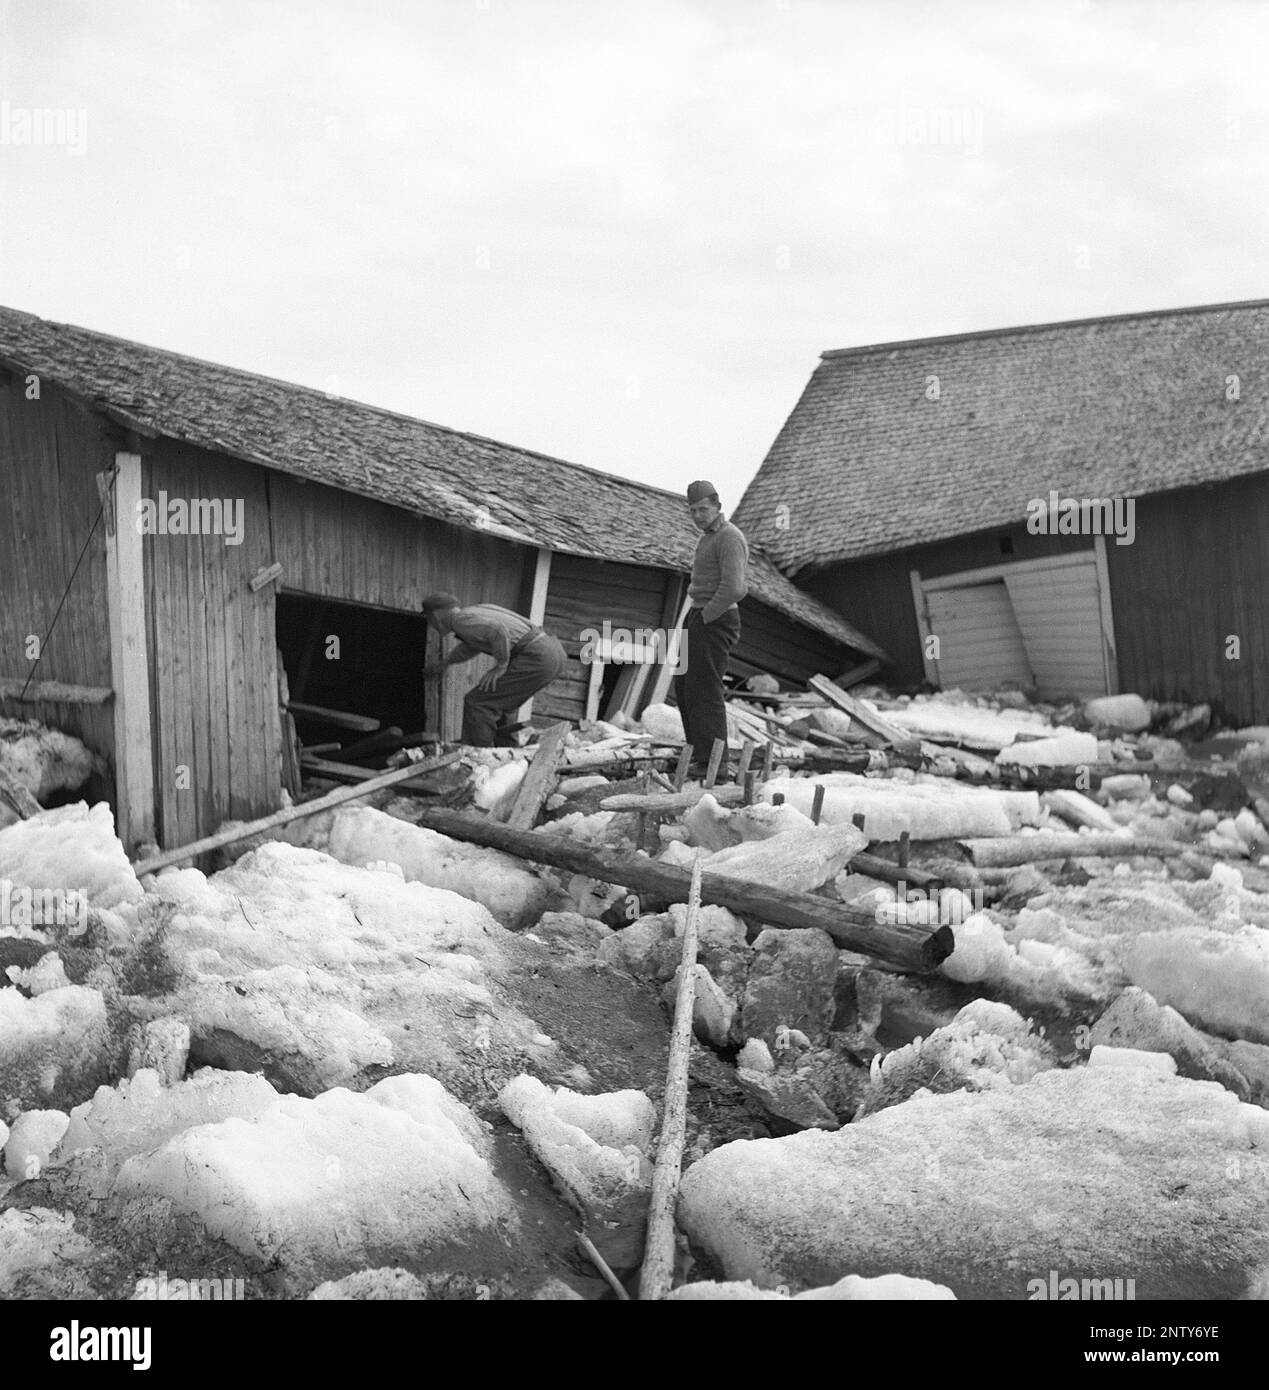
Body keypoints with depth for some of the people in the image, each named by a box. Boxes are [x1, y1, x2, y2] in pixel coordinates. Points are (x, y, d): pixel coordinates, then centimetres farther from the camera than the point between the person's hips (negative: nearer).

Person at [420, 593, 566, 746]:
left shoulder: (460, 620, -7)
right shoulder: (476, 610, 22)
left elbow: (498, 630, -24)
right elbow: (472, 646, 43)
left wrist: (501, 666, -12)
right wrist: (444, 664, 55)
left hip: (537, 657, -9)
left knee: (477, 702, -4)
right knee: (494, 704, 21)